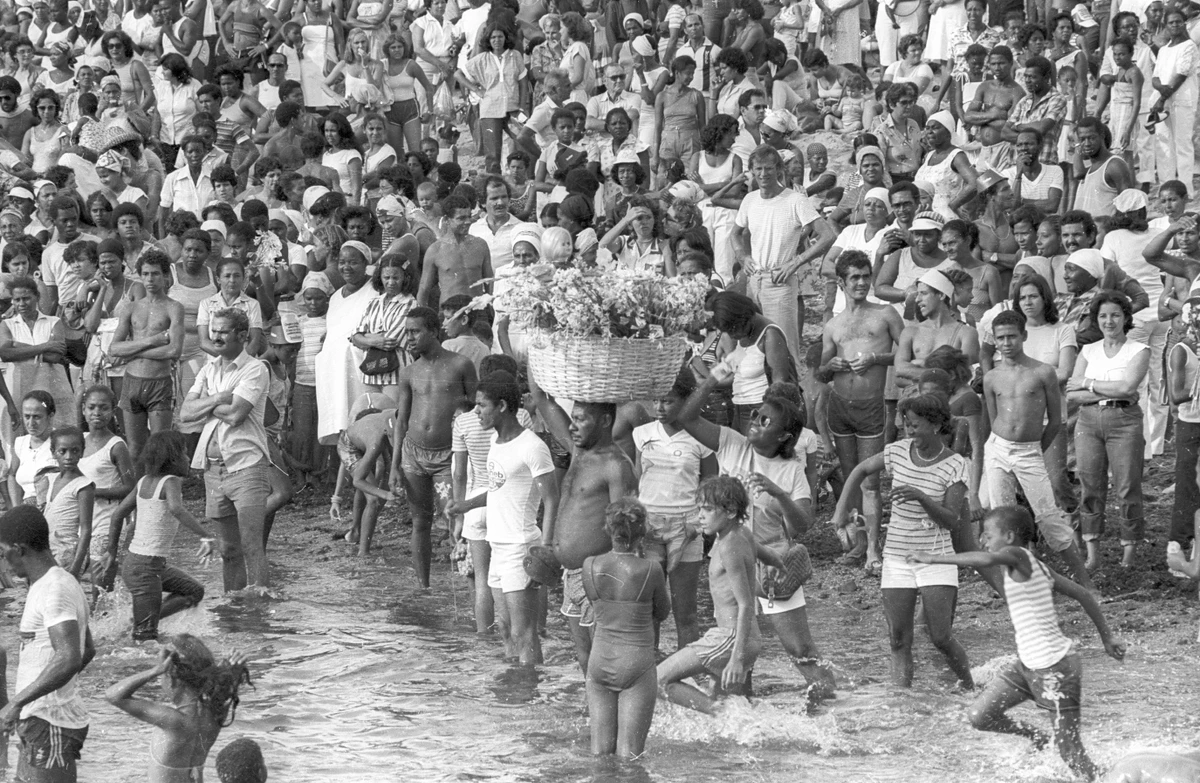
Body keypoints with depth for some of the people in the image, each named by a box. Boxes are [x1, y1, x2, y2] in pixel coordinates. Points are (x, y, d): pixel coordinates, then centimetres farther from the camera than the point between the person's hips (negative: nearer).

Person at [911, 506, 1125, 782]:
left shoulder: (1018, 556, -14)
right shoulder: (1035, 566, 11)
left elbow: (986, 559, -36)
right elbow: (1083, 595, 15)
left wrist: (935, 558, -29)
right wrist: (1107, 637, 21)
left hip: (1056, 668, -9)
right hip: (1029, 664, 9)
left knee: (1071, 754, -4)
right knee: (980, 716, 7)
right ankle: (1037, 738, 27)